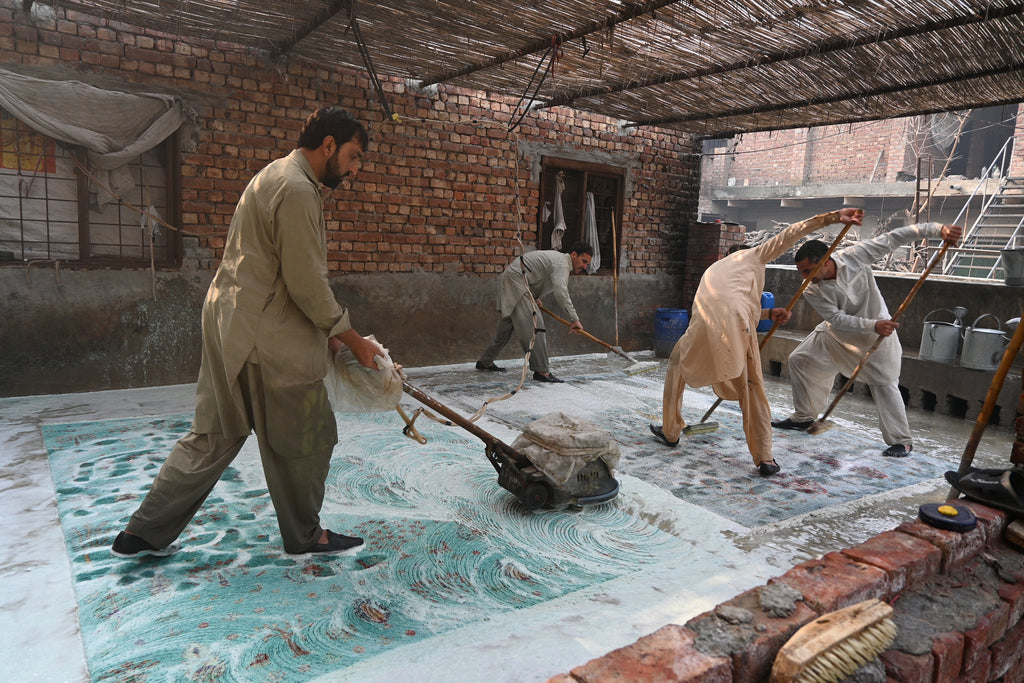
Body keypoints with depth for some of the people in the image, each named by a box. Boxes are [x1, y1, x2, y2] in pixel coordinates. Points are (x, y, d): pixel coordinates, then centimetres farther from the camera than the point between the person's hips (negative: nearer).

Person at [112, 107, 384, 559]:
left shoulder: (277, 177, 18)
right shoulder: (297, 190, -17)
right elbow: (307, 285, -19)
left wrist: (325, 332, 17)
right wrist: (352, 339, -9)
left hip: (231, 325, 10)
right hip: (266, 336, -10)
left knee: (214, 436, 17)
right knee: (305, 437, 7)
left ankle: (143, 534, 25)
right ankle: (305, 535, 25)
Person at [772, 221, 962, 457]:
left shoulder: (855, 256, -25)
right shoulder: (812, 290, -22)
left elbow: (893, 239, -19)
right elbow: (837, 318, -25)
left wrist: (938, 229, -23)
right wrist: (873, 325, -36)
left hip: (876, 332, -3)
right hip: (836, 334, 3)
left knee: (884, 383, -9)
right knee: (799, 360, 4)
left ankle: (901, 441, 1)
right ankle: (803, 417, 21)